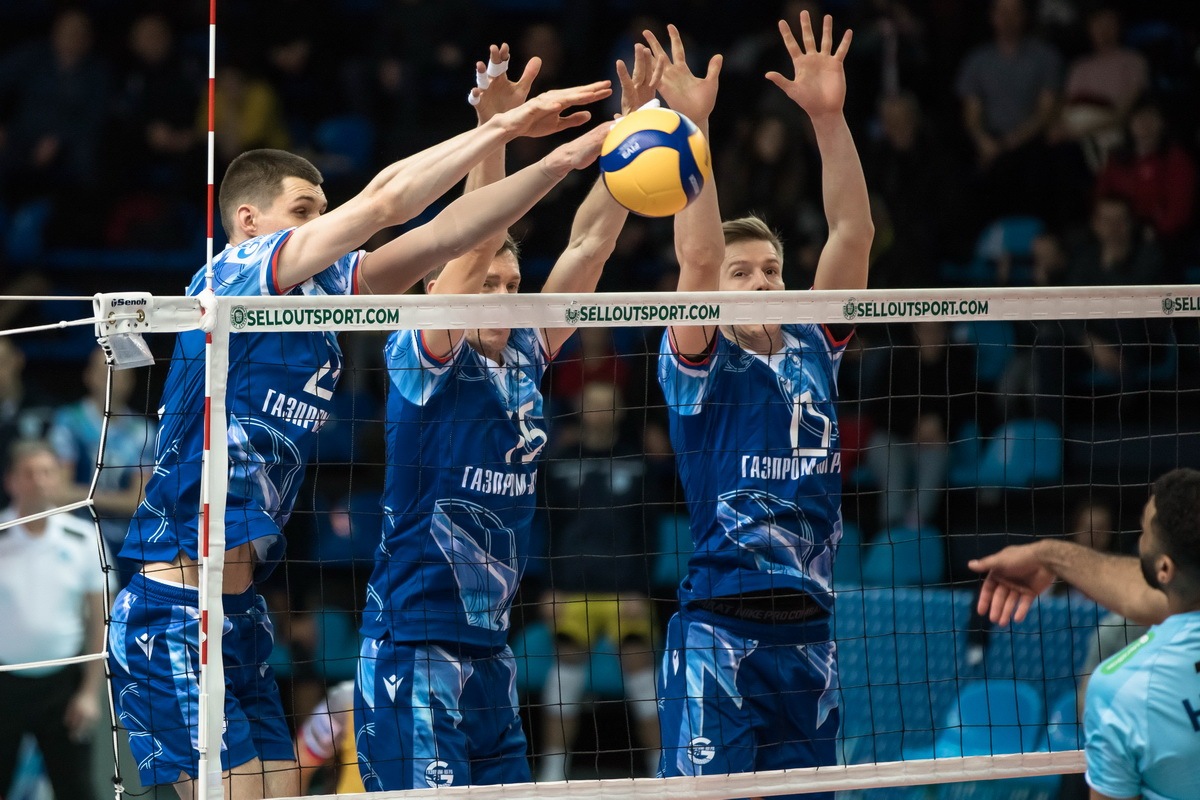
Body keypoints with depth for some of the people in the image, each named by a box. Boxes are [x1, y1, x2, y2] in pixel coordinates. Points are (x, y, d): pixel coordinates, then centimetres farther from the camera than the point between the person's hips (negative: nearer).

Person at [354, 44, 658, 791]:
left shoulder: (524, 361, 10)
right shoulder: (424, 363, -7)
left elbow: (590, 245, 8)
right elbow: (467, 248, -21)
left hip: (490, 649, 7)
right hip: (414, 649, -7)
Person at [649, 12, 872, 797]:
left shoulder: (813, 350, 13)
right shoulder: (702, 365, 1)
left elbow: (853, 233, 5)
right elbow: (697, 257, -15)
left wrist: (829, 115, -4)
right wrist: (692, 125, -20)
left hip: (809, 632, 5)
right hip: (719, 634, -5)